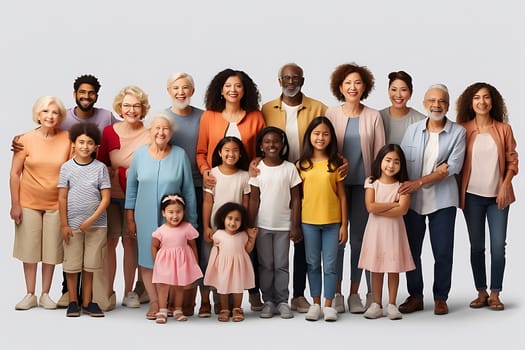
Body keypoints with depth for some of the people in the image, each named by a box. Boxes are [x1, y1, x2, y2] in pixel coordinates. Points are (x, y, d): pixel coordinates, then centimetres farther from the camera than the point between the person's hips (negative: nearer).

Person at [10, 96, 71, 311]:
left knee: (51, 250, 6)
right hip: (29, 202, 0)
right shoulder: (26, 139, -4)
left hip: (56, 203, 0)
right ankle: (30, 295, 15)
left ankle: (45, 294, 18)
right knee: (29, 248, 5)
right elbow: (14, 174, 0)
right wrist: (15, 204, -4)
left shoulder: (68, 139, -3)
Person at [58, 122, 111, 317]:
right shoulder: (67, 167, 1)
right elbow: (62, 198, 2)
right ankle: (73, 302, 17)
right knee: (72, 265, 6)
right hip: (72, 224, 0)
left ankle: (87, 302, 16)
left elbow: (106, 198, -3)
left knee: (89, 266, 6)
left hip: (96, 225, 0)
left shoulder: (100, 168, 0)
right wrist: (64, 224, -3)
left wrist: (91, 220, -11)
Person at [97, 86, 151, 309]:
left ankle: (129, 292, 15)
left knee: (130, 240, 4)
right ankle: (108, 291, 10)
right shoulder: (109, 132, 1)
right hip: (111, 194, 1)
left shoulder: (149, 135, -4)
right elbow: (100, 164, 6)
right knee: (110, 240, 1)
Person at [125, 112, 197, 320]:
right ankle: (154, 302, 12)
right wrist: (130, 218, 5)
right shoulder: (140, 154, 1)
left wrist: (191, 220, 3)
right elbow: (131, 186, 8)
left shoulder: (180, 155, -3)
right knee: (147, 260, 3)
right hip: (145, 218, 1)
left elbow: (188, 190, 2)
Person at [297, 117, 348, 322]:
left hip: (332, 222, -1)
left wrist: (344, 224, -1)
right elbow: (297, 195, 4)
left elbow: (342, 195, 2)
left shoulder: (335, 164, 0)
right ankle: (315, 304, 19)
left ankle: (328, 305, 12)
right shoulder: (302, 165, 2)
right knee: (313, 264, 10)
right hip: (308, 222, 1)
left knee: (330, 265, 3)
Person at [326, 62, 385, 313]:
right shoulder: (331, 114, 3)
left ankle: (355, 293, 14)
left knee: (358, 239, 4)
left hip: (363, 184, 0)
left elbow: (380, 152, 4)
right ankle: (336, 293, 10)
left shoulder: (373, 116, 4)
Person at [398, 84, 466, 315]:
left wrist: (420, 182, -18)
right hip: (412, 199, 2)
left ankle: (440, 298, 15)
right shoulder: (412, 129, 7)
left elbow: (453, 167, -11)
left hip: (442, 200, -2)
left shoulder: (458, 132, -1)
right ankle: (415, 297, 19)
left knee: (443, 251, 0)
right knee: (411, 250, 7)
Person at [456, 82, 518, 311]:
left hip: (498, 196, 0)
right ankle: (481, 293, 16)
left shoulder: (504, 129, 1)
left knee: (498, 246, -3)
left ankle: (495, 294, 7)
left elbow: (512, 161, 3)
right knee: (477, 246, 7)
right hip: (472, 196, 0)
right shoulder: (463, 129, 0)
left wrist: (505, 186, -8)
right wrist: (459, 193, -4)